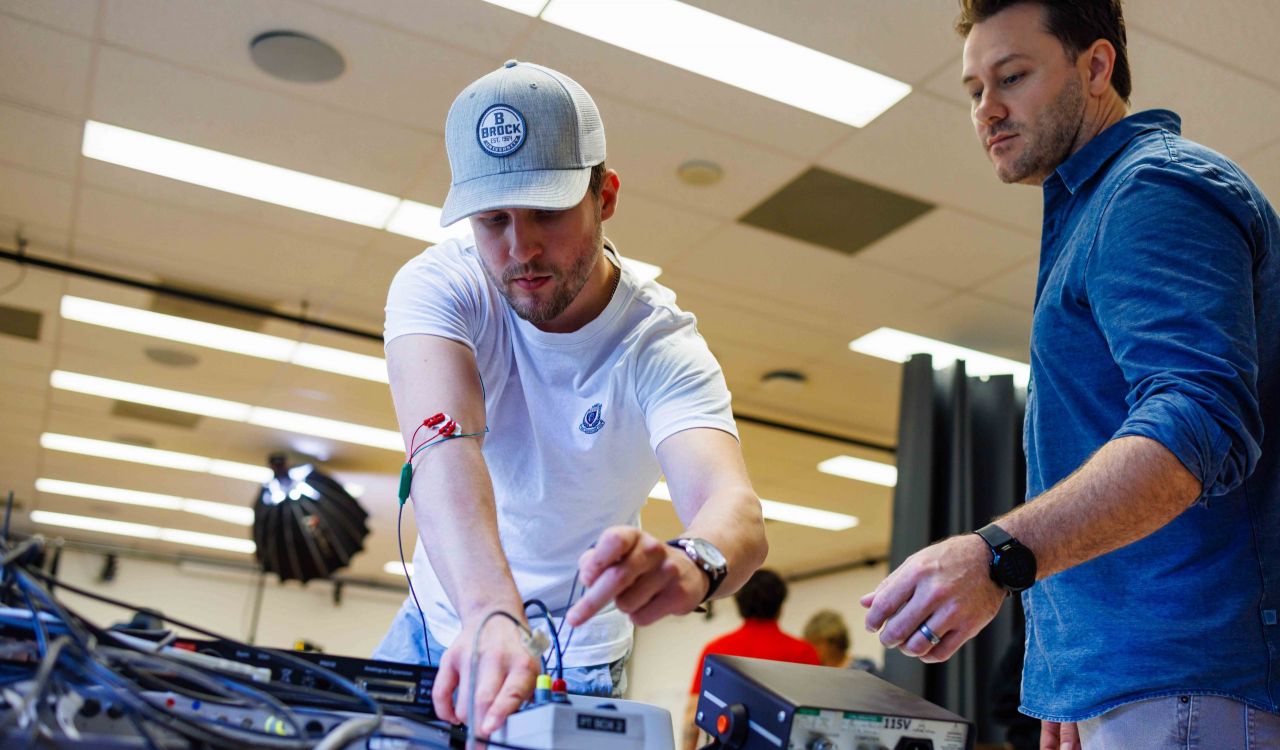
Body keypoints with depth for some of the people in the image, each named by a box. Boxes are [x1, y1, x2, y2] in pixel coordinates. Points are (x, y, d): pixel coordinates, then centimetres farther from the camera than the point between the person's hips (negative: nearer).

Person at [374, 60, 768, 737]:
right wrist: (493, 613, -57)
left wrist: (690, 565, -63)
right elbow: (445, 445, -39)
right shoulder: (437, 286, -20)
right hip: (438, 625, 2)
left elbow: (736, 510, -39)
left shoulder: (664, 349, -22)